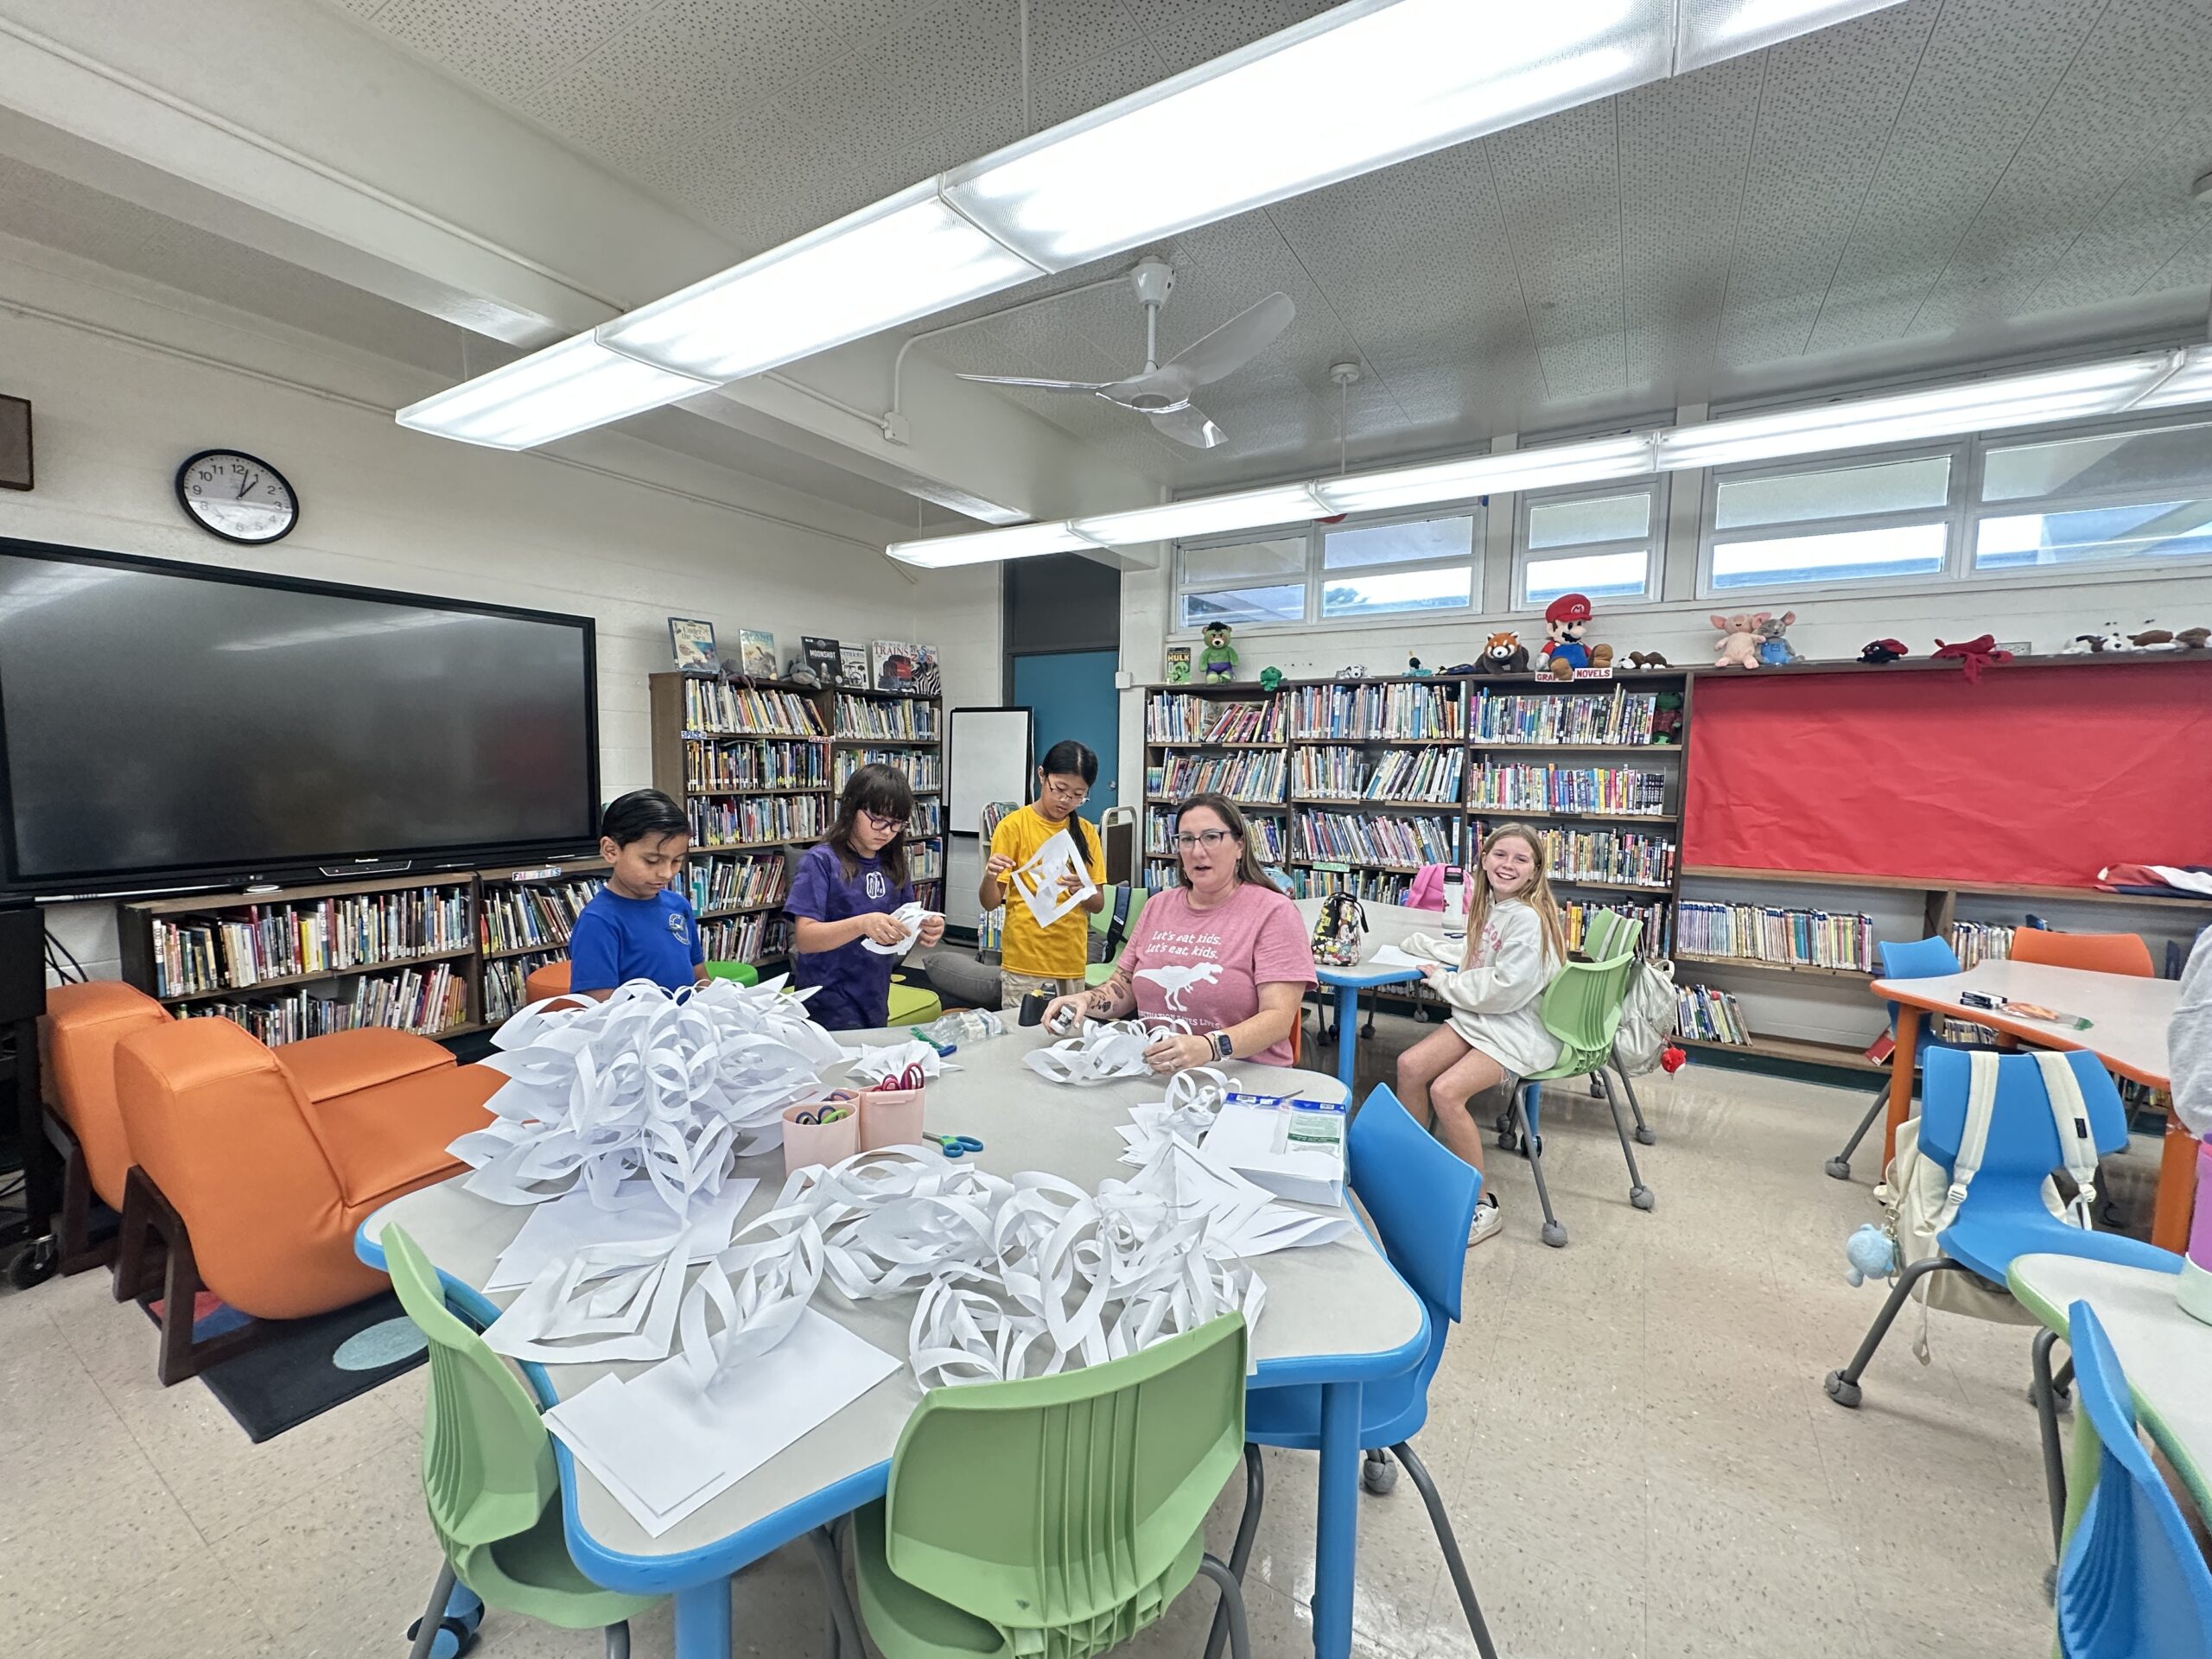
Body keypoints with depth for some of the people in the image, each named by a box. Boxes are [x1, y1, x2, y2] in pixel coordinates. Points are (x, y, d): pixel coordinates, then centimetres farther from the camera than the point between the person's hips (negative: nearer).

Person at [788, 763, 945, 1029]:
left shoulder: (892, 865, 5)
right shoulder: (820, 861, -11)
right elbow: (804, 938, -17)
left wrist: (926, 931, -12)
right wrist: (863, 923, -32)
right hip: (828, 1007, -6)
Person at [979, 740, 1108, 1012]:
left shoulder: (1085, 832, 6)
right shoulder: (1014, 825, -5)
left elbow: (1099, 904, 5)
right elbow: (989, 902, -5)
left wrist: (1083, 892, -16)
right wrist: (989, 877, -26)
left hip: (1073, 963, 4)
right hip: (1025, 964, -4)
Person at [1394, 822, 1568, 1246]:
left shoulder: (1530, 918, -20)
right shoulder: (1489, 905, 8)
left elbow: (1506, 990, -24)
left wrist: (1443, 981, -13)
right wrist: (1420, 944, 20)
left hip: (1522, 1029, -8)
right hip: (1480, 1017, 8)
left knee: (1446, 1092, -24)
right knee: (1410, 1066, -8)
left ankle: (1482, 1204, -7)